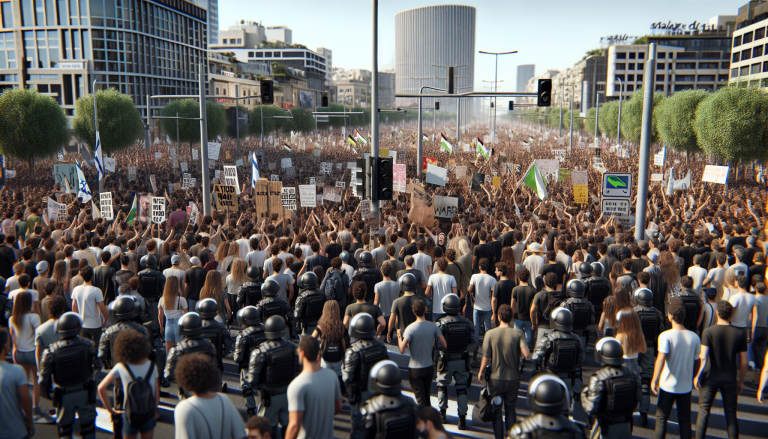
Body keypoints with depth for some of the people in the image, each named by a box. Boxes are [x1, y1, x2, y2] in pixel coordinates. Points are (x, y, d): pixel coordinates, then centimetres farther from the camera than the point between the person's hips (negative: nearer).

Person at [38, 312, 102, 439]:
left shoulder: (51, 351, -18)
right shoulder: (88, 345, -16)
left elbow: (44, 376, -11)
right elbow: (97, 366, -3)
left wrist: (46, 390, 8)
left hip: (64, 394, 0)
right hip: (85, 392, 0)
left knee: (64, 426, 19)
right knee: (88, 424, 16)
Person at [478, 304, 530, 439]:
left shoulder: (490, 333, -11)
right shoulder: (518, 333, -10)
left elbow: (486, 357, -10)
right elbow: (527, 354, -20)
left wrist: (481, 372, 6)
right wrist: (518, 352, 2)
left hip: (495, 378, -1)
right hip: (512, 379, 1)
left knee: (496, 411, 14)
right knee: (510, 410, 18)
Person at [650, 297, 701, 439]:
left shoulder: (666, 336, -16)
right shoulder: (694, 337, -3)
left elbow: (661, 359, -23)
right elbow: (697, 362, 6)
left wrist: (654, 380, -13)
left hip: (667, 386, -3)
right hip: (686, 386, 4)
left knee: (661, 419, 10)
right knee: (685, 420, 14)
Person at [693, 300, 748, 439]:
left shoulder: (708, 332, -12)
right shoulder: (740, 334, -4)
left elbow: (703, 357, -17)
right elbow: (743, 362, -1)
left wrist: (698, 376, -4)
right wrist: (741, 381, 12)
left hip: (710, 379, -2)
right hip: (730, 380, 2)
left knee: (703, 413, 10)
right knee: (731, 415, 13)